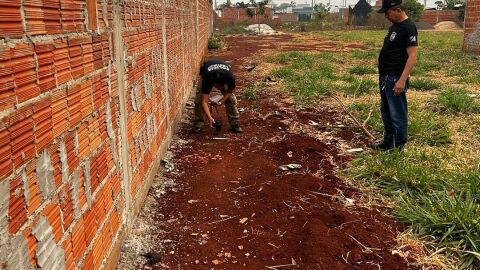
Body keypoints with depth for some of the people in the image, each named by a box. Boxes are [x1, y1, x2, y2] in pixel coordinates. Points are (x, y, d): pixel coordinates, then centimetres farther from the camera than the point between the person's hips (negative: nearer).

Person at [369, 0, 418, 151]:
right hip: (385, 77, 10)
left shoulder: (408, 28, -16)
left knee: (397, 116, -2)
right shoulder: (395, 26, 14)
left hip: (395, 79, -10)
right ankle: (387, 143, 31)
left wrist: (402, 80, -28)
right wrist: (383, 75, 18)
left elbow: (412, 57, -21)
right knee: (386, 112, 18)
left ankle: (399, 149, 9)